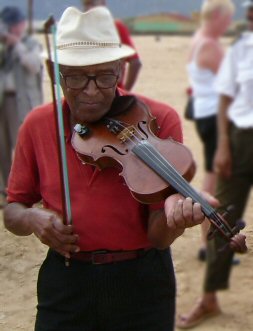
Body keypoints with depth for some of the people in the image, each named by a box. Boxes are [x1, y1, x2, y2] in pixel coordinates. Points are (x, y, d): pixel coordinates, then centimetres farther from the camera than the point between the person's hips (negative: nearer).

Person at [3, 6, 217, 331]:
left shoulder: (159, 120, -11)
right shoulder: (37, 125, -2)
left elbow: (158, 237, -15)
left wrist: (175, 215, -38)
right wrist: (32, 219, -15)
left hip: (141, 283, -1)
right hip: (64, 283, 2)